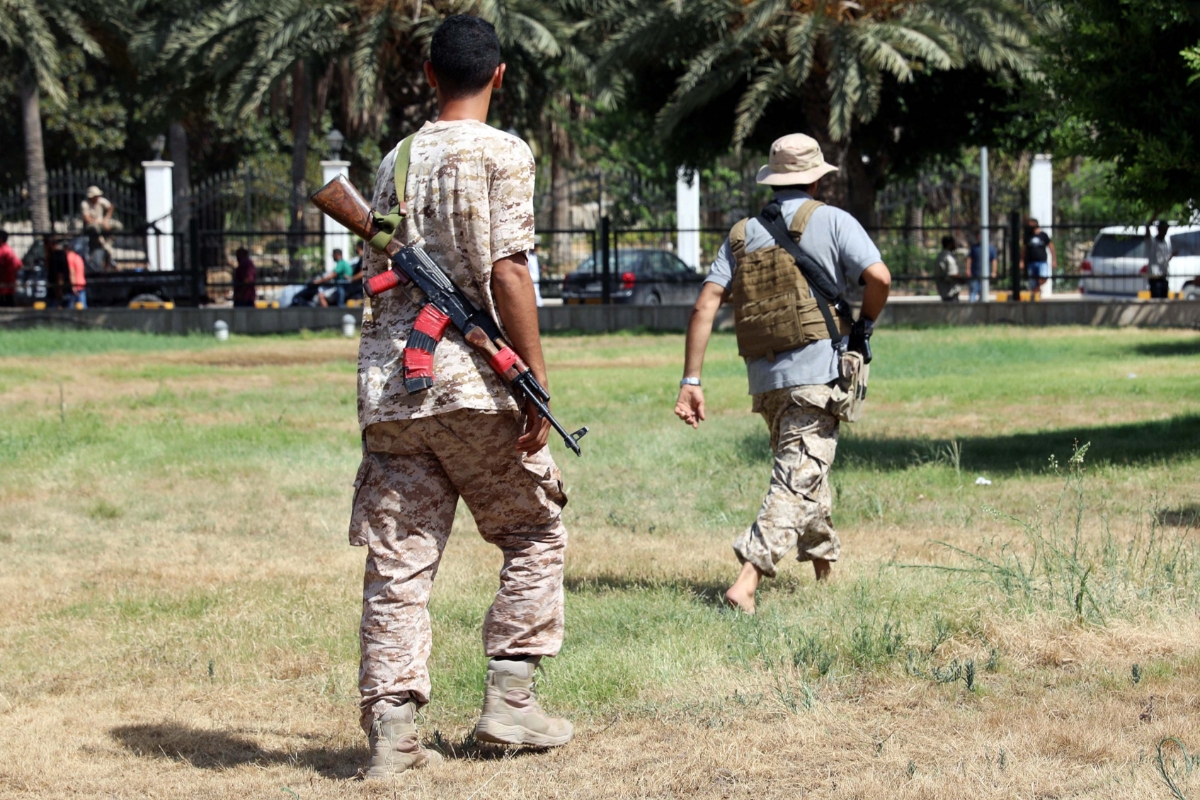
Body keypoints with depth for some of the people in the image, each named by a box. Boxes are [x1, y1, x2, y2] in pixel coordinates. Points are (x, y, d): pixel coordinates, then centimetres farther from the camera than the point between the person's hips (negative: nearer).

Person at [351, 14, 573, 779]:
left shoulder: (396, 161, 14)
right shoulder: (502, 154, -4)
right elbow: (507, 272, -12)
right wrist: (538, 390, -10)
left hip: (390, 384, 5)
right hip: (472, 380, -5)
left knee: (398, 560, 4)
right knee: (536, 532, 13)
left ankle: (392, 727, -1)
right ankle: (509, 697, 9)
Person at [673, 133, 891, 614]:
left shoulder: (743, 234, 12)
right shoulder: (830, 221, 0)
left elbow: (705, 306, 3)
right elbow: (878, 277, -13)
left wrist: (691, 381, 1)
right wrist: (864, 326, 7)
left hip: (764, 377, 5)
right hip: (816, 372, -5)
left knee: (802, 470, 24)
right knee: (798, 481, -9)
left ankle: (826, 568, 38)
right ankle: (748, 579, -25)